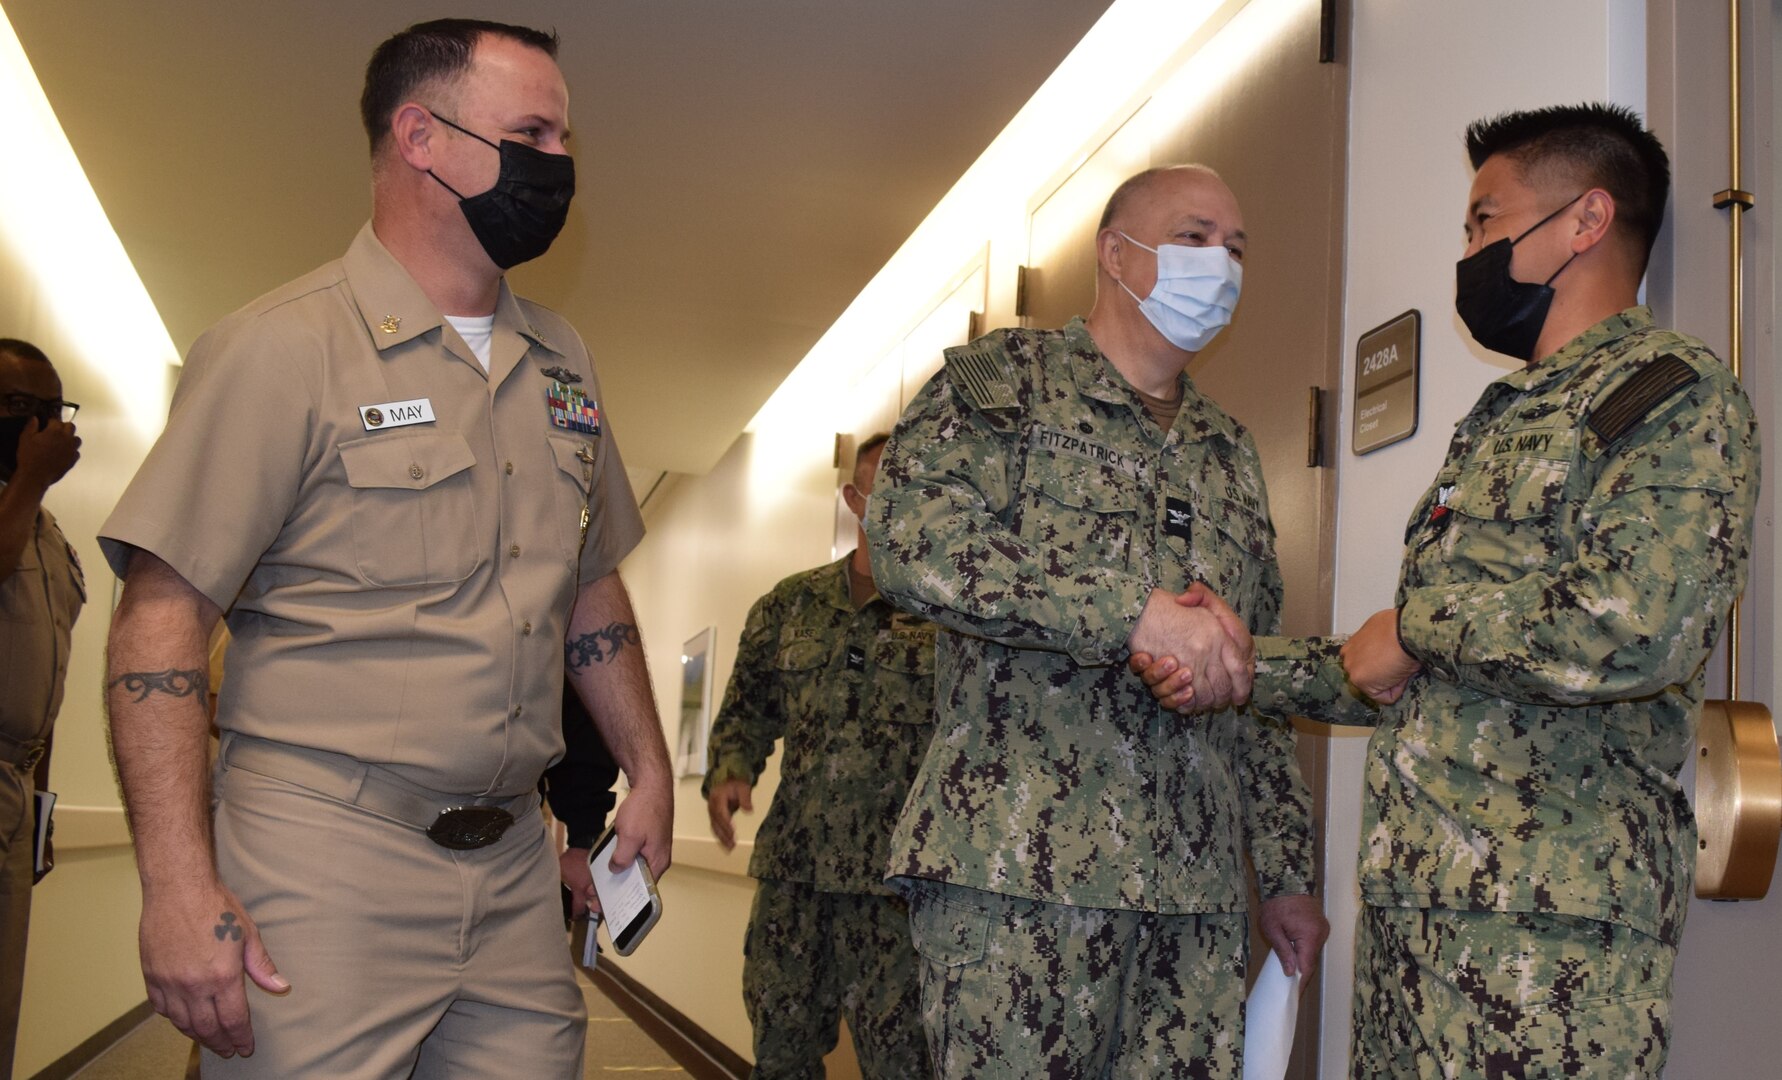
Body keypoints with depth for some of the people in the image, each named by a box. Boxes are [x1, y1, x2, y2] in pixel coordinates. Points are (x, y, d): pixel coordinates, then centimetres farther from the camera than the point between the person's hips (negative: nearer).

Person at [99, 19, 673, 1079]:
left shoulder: (563, 362, 12)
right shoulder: (283, 346, -8)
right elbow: (162, 615, -12)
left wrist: (651, 774, 15)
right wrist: (180, 882, -19)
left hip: (514, 868, 6)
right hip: (324, 857, -5)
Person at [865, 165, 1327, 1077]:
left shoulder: (1230, 455, 22)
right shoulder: (1004, 378, 3)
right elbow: (912, 540, -16)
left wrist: (1286, 872, 20)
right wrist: (1131, 609, -21)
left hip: (1196, 889, 6)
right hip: (1019, 866, -5)